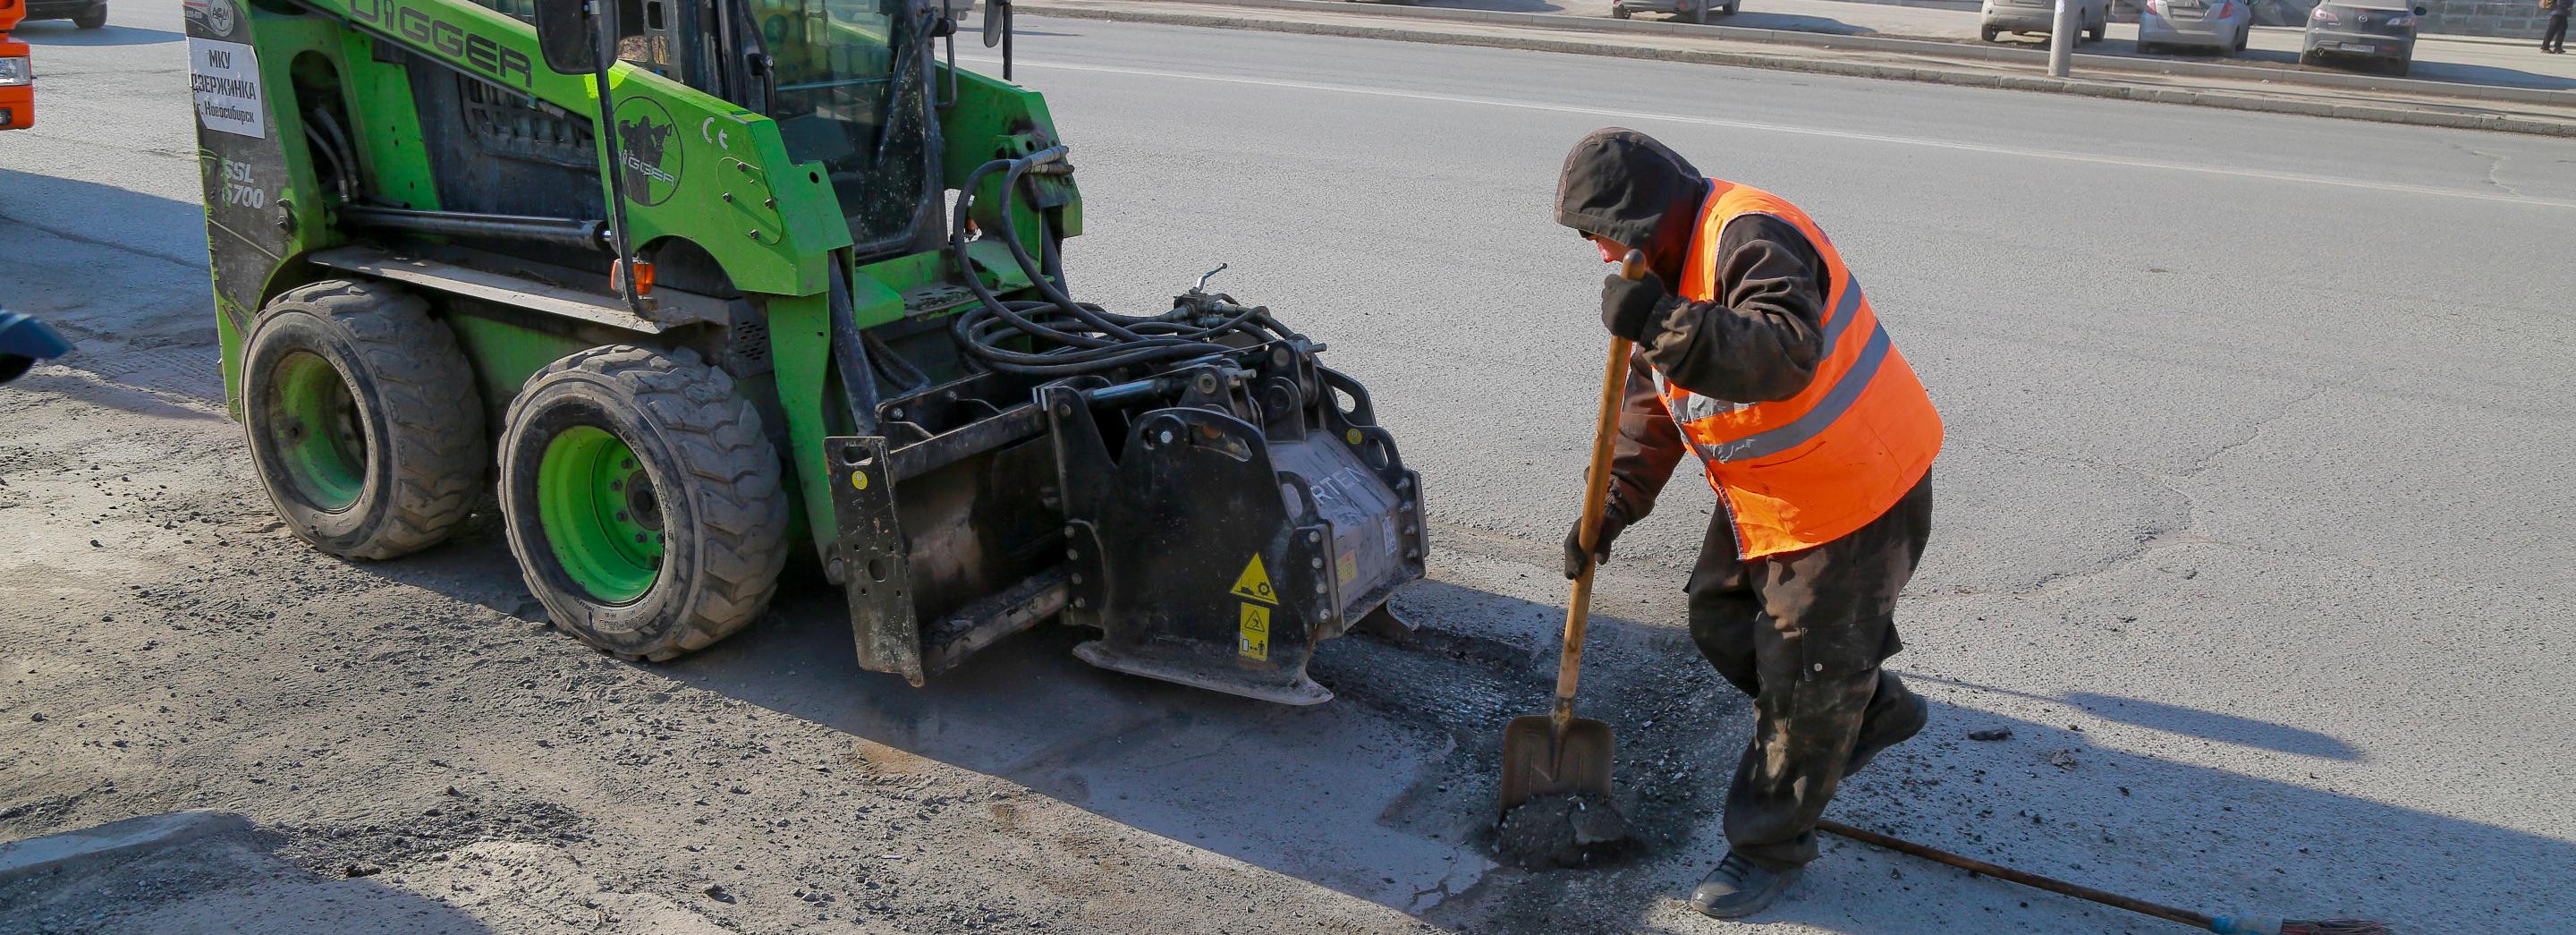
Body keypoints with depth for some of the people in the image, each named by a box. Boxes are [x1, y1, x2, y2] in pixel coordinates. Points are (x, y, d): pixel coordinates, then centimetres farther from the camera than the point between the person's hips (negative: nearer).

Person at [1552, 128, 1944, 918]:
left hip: (1858, 488, -10)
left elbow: (1788, 359, -41)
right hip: (1765, 493, 10)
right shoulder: (1671, 265, 7)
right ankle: (1874, 708, 39)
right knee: (1720, 618, 19)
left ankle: (1771, 847, 17)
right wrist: (1611, 508, 0)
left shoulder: (1751, 238, -25)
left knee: (1801, 671, 0)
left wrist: (1666, 324, -47)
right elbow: (1649, 404, 9)